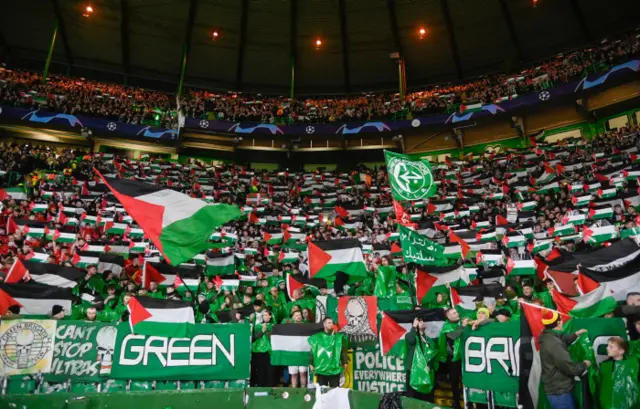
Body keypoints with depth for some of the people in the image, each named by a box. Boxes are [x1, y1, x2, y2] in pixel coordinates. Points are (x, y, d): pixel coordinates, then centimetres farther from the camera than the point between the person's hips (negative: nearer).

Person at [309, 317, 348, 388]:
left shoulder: (339, 337, 3)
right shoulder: (317, 337, 2)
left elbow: (343, 351, 1)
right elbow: (313, 352, 3)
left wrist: (344, 363, -4)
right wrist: (311, 364, 1)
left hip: (334, 368, 0)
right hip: (321, 368, 0)